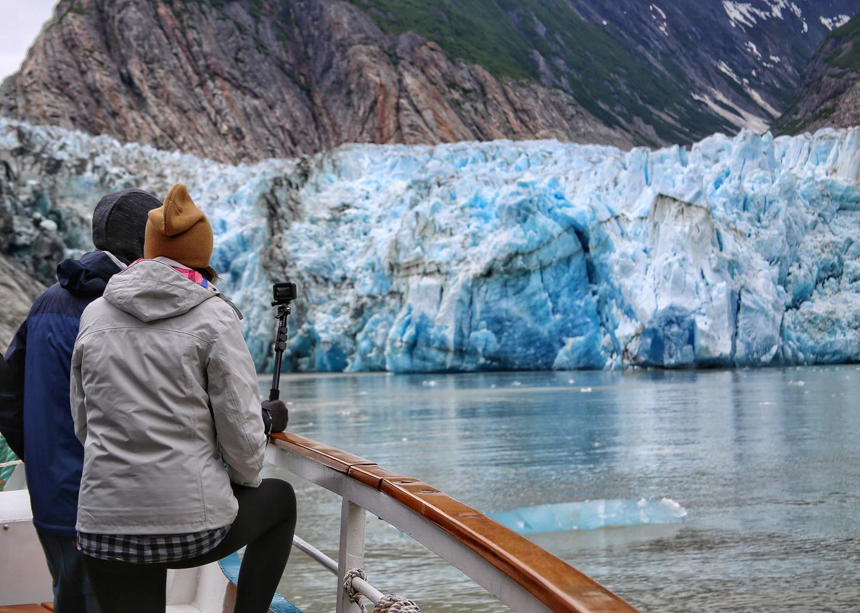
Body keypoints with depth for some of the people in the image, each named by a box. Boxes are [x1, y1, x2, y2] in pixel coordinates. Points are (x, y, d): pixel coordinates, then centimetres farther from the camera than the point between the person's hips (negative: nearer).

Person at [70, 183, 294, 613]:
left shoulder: (95, 315, 6)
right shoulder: (214, 316, -6)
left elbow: (83, 423, 13)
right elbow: (240, 430, -7)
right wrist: (246, 483, 13)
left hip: (103, 528, 3)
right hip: (193, 525, -3)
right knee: (280, 498, 27)